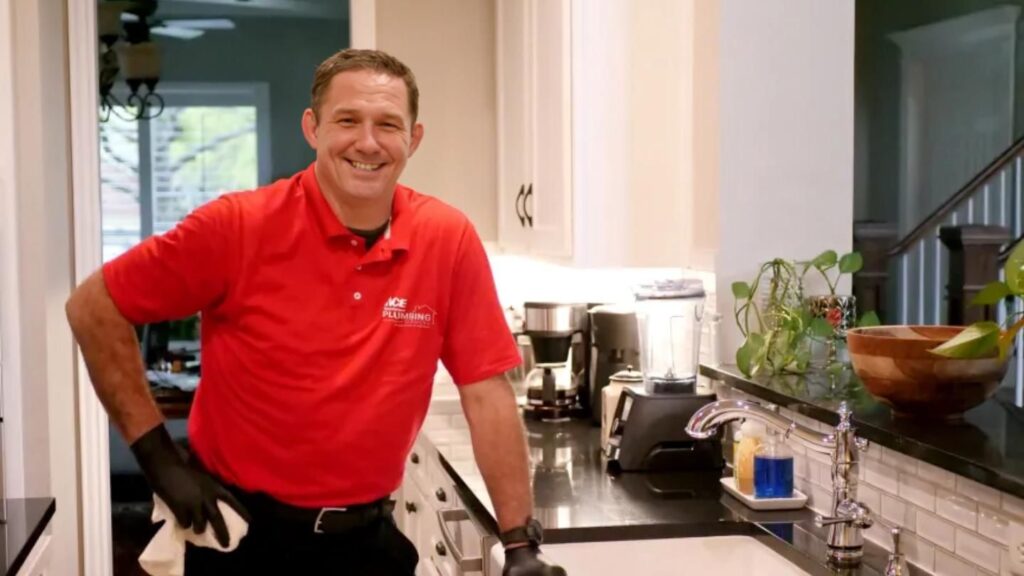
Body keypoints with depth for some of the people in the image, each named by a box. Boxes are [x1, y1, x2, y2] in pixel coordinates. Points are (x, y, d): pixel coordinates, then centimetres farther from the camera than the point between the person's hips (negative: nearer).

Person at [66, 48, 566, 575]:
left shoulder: (448, 240, -9)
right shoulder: (239, 226, -15)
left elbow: (487, 395, -5)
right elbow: (93, 306, -9)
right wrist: (158, 456, -13)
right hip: (238, 530, -2)